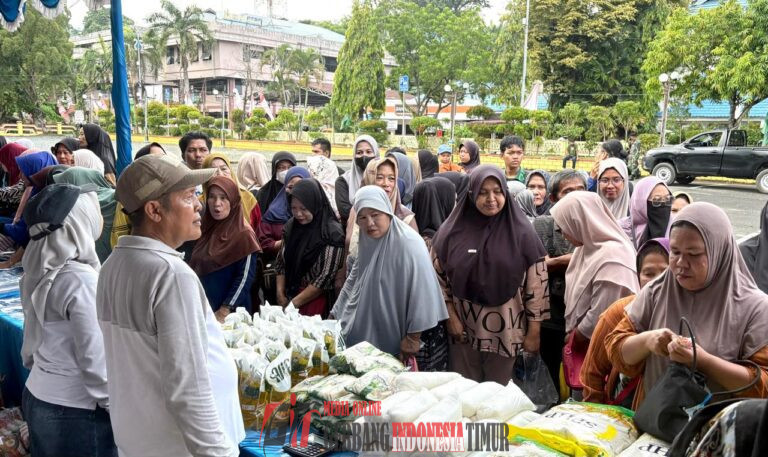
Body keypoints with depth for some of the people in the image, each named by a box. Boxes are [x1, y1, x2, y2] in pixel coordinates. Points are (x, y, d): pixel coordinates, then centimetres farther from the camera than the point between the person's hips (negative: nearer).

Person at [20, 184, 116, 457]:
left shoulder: (37, 273, 1)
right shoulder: (81, 279, -23)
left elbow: (34, 336, 11)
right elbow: (96, 360, -21)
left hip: (37, 395, 8)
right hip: (76, 410, -8)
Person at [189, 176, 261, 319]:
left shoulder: (243, 234, -12)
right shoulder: (205, 229, 6)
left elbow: (245, 278, -15)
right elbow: (195, 268, 13)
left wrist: (224, 312, -19)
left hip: (231, 313, -5)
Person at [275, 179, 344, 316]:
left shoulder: (332, 233, -15)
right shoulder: (290, 226, 3)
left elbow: (325, 278, -16)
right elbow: (281, 263, 8)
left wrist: (294, 303, -12)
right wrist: (281, 295, -4)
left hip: (316, 301, -5)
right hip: (289, 296, 5)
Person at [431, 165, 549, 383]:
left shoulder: (521, 232, -7)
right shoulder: (452, 230, -4)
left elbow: (537, 284, -4)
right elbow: (438, 277, 4)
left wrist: (534, 332, -4)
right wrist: (450, 316, -2)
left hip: (505, 330, -1)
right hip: (463, 327, 1)